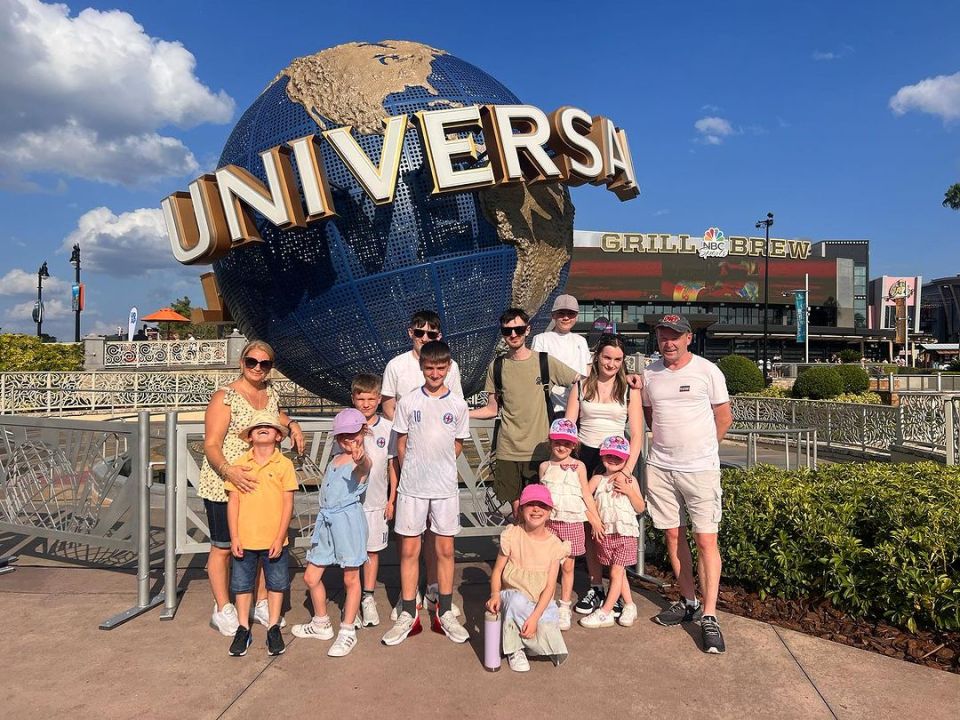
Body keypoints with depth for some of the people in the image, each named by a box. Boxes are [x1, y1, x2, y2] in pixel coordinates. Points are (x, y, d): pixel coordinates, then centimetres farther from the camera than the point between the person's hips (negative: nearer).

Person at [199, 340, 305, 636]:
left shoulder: (271, 393, 6)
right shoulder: (225, 397, -14)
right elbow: (211, 446, -18)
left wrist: (292, 424, 10)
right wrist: (229, 471, -35)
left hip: (261, 483, 6)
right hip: (223, 485, -6)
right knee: (223, 548, 7)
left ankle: (261, 603, 29)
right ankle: (223, 610, 23)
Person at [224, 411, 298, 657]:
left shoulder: (284, 465, -6)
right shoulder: (239, 464, -2)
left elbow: (288, 503, -5)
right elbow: (233, 502, -1)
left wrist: (280, 538, -9)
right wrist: (234, 538, -4)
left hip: (273, 540, -1)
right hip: (244, 540, 1)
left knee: (276, 584, 12)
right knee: (242, 584, 13)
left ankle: (273, 628, 28)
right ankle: (243, 629, 30)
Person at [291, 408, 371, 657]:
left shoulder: (361, 462, -12)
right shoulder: (335, 459, 14)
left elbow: (364, 465, -38)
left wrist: (361, 458, -62)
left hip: (348, 519, -8)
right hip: (326, 519, 8)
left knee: (351, 579, 5)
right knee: (311, 577, 14)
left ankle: (348, 631, 19)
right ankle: (321, 625, 33)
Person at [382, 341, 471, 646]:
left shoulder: (458, 404, 0)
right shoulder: (408, 402, -2)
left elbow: (458, 444, 10)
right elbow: (401, 444, 5)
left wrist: (439, 468, 7)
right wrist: (411, 474, 5)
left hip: (445, 487, 1)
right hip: (412, 486, 0)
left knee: (445, 549, 7)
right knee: (409, 549, 5)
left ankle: (445, 613, 21)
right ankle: (408, 615, 18)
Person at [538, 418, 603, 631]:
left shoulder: (578, 466, 1)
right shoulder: (545, 466, 4)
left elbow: (586, 495, 5)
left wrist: (596, 521, 5)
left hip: (571, 522, 0)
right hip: (549, 521, 1)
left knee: (567, 566, 6)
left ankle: (564, 607, 17)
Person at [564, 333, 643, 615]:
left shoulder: (630, 390, 4)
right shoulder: (581, 387, 8)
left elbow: (636, 435, 0)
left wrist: (628, 468, -12)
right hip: (586, 457, 1)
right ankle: (595, 587, 17)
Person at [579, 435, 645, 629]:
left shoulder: (630, 481, -2)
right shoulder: (598, 479, 2)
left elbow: (641, 508, -1)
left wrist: (628, 491, -14)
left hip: (625, 532, -3)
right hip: (605, 532, 3)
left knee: (616, 572, -5)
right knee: (619, 572, 13)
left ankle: (605, 612, 1)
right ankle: (629, 605, 28)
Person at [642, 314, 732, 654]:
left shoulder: (708, 371, -4)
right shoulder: (649, 374, 7)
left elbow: (723, 417, 5)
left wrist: (700, 448, 9)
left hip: (700, 469, -4)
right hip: (660, 467, 4)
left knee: (706, 540, -5)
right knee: (673, 535, 11)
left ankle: (709, 616, 2)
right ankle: (688, 601, 27)